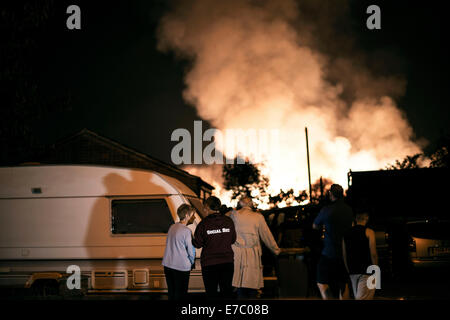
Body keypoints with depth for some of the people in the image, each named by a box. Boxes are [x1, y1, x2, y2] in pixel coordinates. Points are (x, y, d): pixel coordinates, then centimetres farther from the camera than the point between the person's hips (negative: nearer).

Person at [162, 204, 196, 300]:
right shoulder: (186, 231, -15)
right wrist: (192, 262, 10)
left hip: (168, 265, 7)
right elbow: (191, 250, -10)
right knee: (180, 294, 2)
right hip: (181, 267, -7)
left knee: (171, 292, 15)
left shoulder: (172, 227, 7)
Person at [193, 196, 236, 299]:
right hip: (227, 261, 3)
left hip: (209, 263, -3)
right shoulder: (228, 221, -3)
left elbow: (197, 244, -6)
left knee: (211, 292, 6)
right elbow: (233, 240, 8)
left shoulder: (204, 224, -12)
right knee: (227, 290, 14)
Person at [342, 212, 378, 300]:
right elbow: (373, 254, -10)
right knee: (363, 298, -10)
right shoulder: (369, 232, -5)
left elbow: (344, 255, 12)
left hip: (352, 272, 6)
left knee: (357, 297, 14)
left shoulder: (346, 233, 10)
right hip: (366, 271, -6)